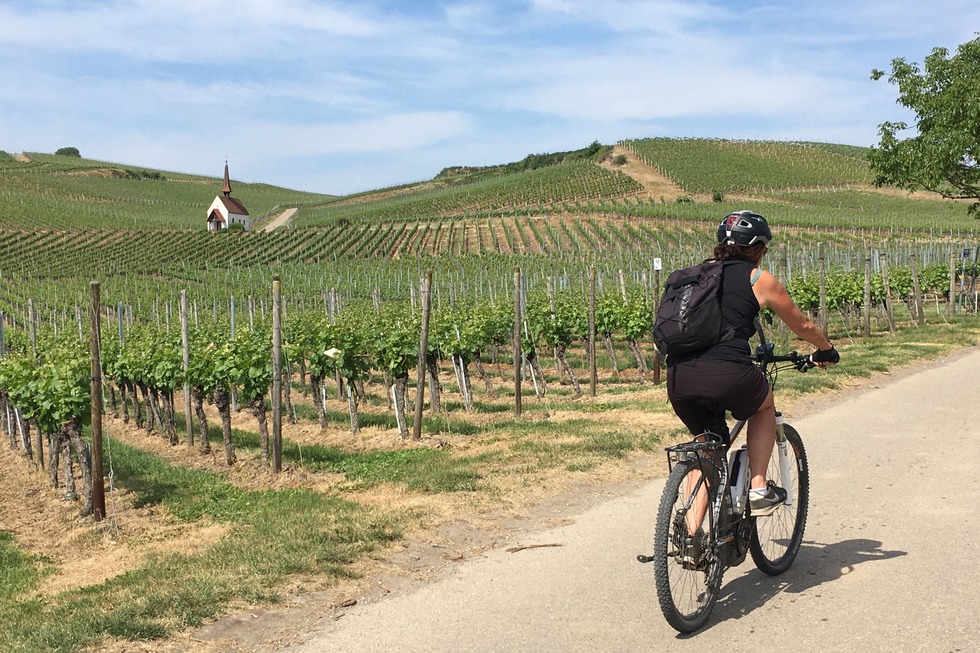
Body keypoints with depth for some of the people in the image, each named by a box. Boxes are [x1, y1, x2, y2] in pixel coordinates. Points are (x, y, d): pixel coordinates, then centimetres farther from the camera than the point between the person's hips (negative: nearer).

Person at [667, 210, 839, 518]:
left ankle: (691, 530, 17)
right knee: (765, 406, 29)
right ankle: (758, 488, 21)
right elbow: (803, 326, 23)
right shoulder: (760, 279, 10)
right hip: (726, 374, -4)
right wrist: (826, 351, 44)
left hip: (678, 377, 4)